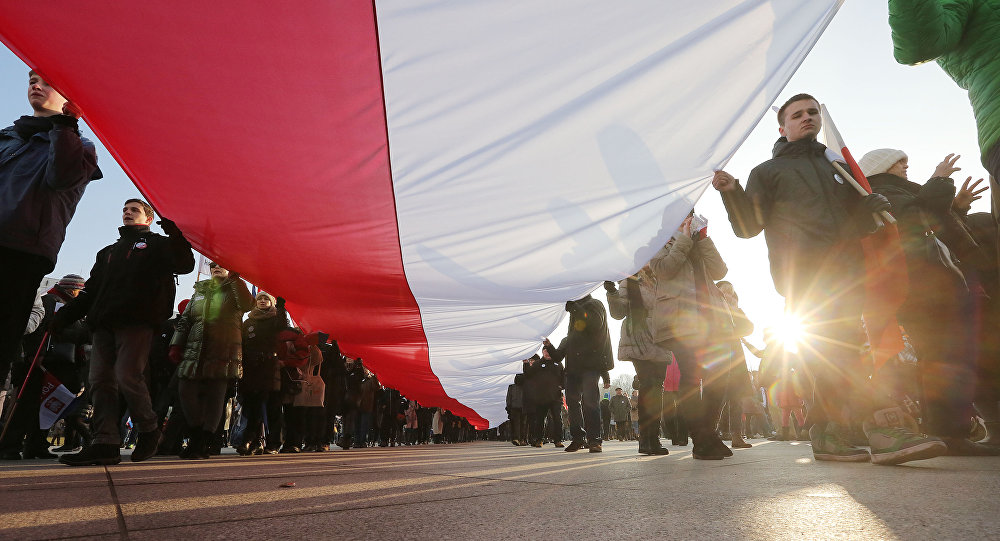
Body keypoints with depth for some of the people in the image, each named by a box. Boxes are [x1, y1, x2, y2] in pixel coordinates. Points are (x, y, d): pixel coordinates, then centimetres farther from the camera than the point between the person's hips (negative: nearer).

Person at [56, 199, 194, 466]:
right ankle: (105, 444, 1)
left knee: (128, 377, -15)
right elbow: (91, 290, 28)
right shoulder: (108, 252, 31)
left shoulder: (158, 244, 13)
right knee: (101, 381, -1)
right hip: (104, 324, 7)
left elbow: (185, 265, -8)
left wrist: (175, 233, -16)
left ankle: (149, 431, 2)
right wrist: (65, 315, 16)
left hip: (137, 322, -6)